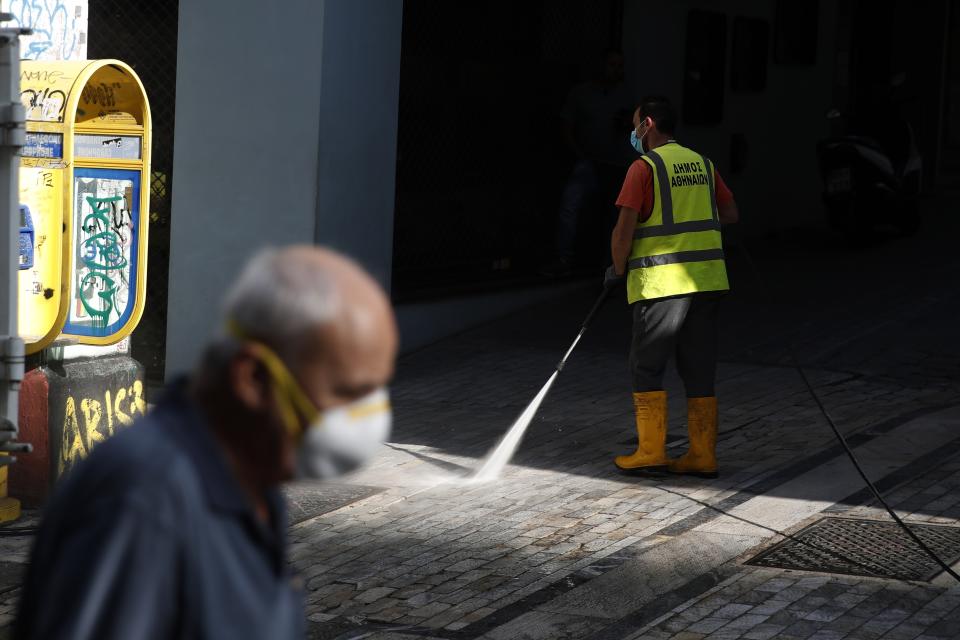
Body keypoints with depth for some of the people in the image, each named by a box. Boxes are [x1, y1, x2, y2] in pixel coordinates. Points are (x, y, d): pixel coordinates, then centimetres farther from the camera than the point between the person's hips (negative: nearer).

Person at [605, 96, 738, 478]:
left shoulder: (645, 167, -7)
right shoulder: (702, 163, 13)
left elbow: (625, 228, -12)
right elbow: (730, 214, 16)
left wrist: (618, 269, 2)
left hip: (662, 283, -6)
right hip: (708, 278, 6)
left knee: (646, 367, 4)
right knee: (699, 370, 8)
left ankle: (651, 451, 1)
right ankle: (702, 456, 8)